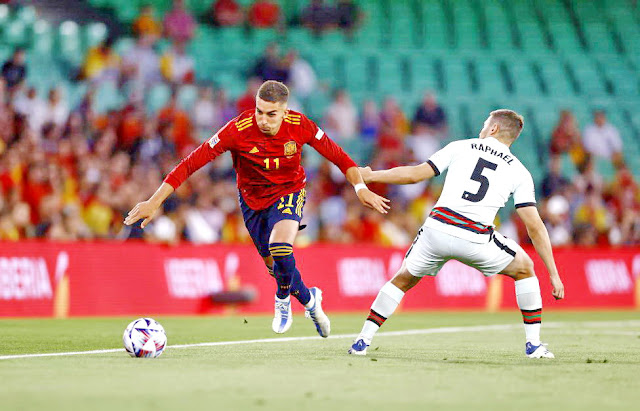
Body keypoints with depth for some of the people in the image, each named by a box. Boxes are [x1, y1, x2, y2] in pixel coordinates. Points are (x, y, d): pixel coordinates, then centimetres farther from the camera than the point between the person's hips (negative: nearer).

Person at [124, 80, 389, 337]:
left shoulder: (300, 126, -22)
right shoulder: (238, 130, -28)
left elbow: (337, 155, -7)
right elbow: (192, 162, -28)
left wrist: (360, 188, -16)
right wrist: (154, 202, -31)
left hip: (289, 192, -1)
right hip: (253, 198, 1)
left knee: (280, 249, -28)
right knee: (275, 265, 9)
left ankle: (283, 299, 4)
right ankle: (310, 300, 42)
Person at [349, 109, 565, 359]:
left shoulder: (460, 147, 16)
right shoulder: (519, 172, 14)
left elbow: (416, 174, 11)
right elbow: (534, 226, 8)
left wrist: (371, 176, 25)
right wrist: (553, 273, 10)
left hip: (437, 228, 1)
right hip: (475, 240, -1)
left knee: (403, 279, 24)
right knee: (524, 268, 23)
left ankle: (363, 341, 19)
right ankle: (534, 344, 19)